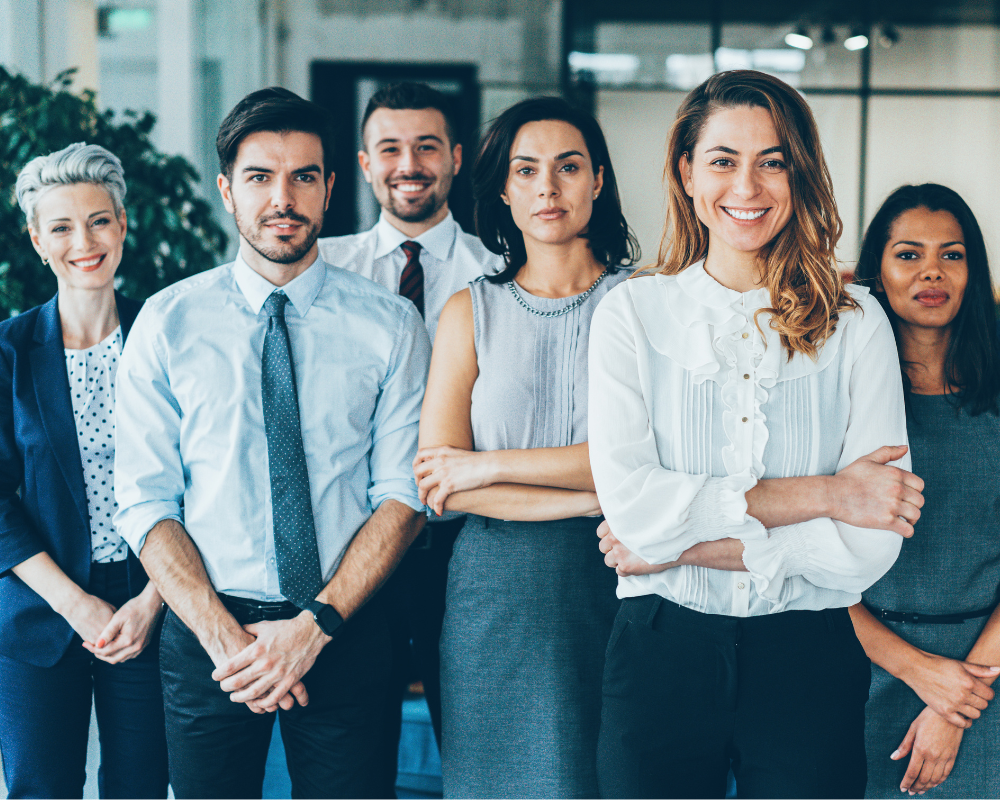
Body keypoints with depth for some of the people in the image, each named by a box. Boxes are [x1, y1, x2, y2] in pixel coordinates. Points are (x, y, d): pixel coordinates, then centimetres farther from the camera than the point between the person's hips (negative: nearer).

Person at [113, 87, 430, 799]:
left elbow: (404, 495, -3)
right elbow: (146, 501, -2)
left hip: (347, 632, 0)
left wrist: (317, 624, -14)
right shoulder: (167, 323, 1)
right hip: (205, 634, 0)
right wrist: (226, 636, -13)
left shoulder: (391, 325, 0)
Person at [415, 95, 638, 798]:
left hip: (616, 583, -1)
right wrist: (599, 497, -11)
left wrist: (491, 465, -9)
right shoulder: (472, 311, 6)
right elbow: (436, 482, -3)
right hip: (498, 594, 1)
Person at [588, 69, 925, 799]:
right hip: (663, 652, 0)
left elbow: (872, 545, -8)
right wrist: (818, 494, -12)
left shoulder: (855, 322, 0)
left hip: (810, 660, 0)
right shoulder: (633, 312, 0)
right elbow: (630, 503, -13)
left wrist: (687, 545, -12)